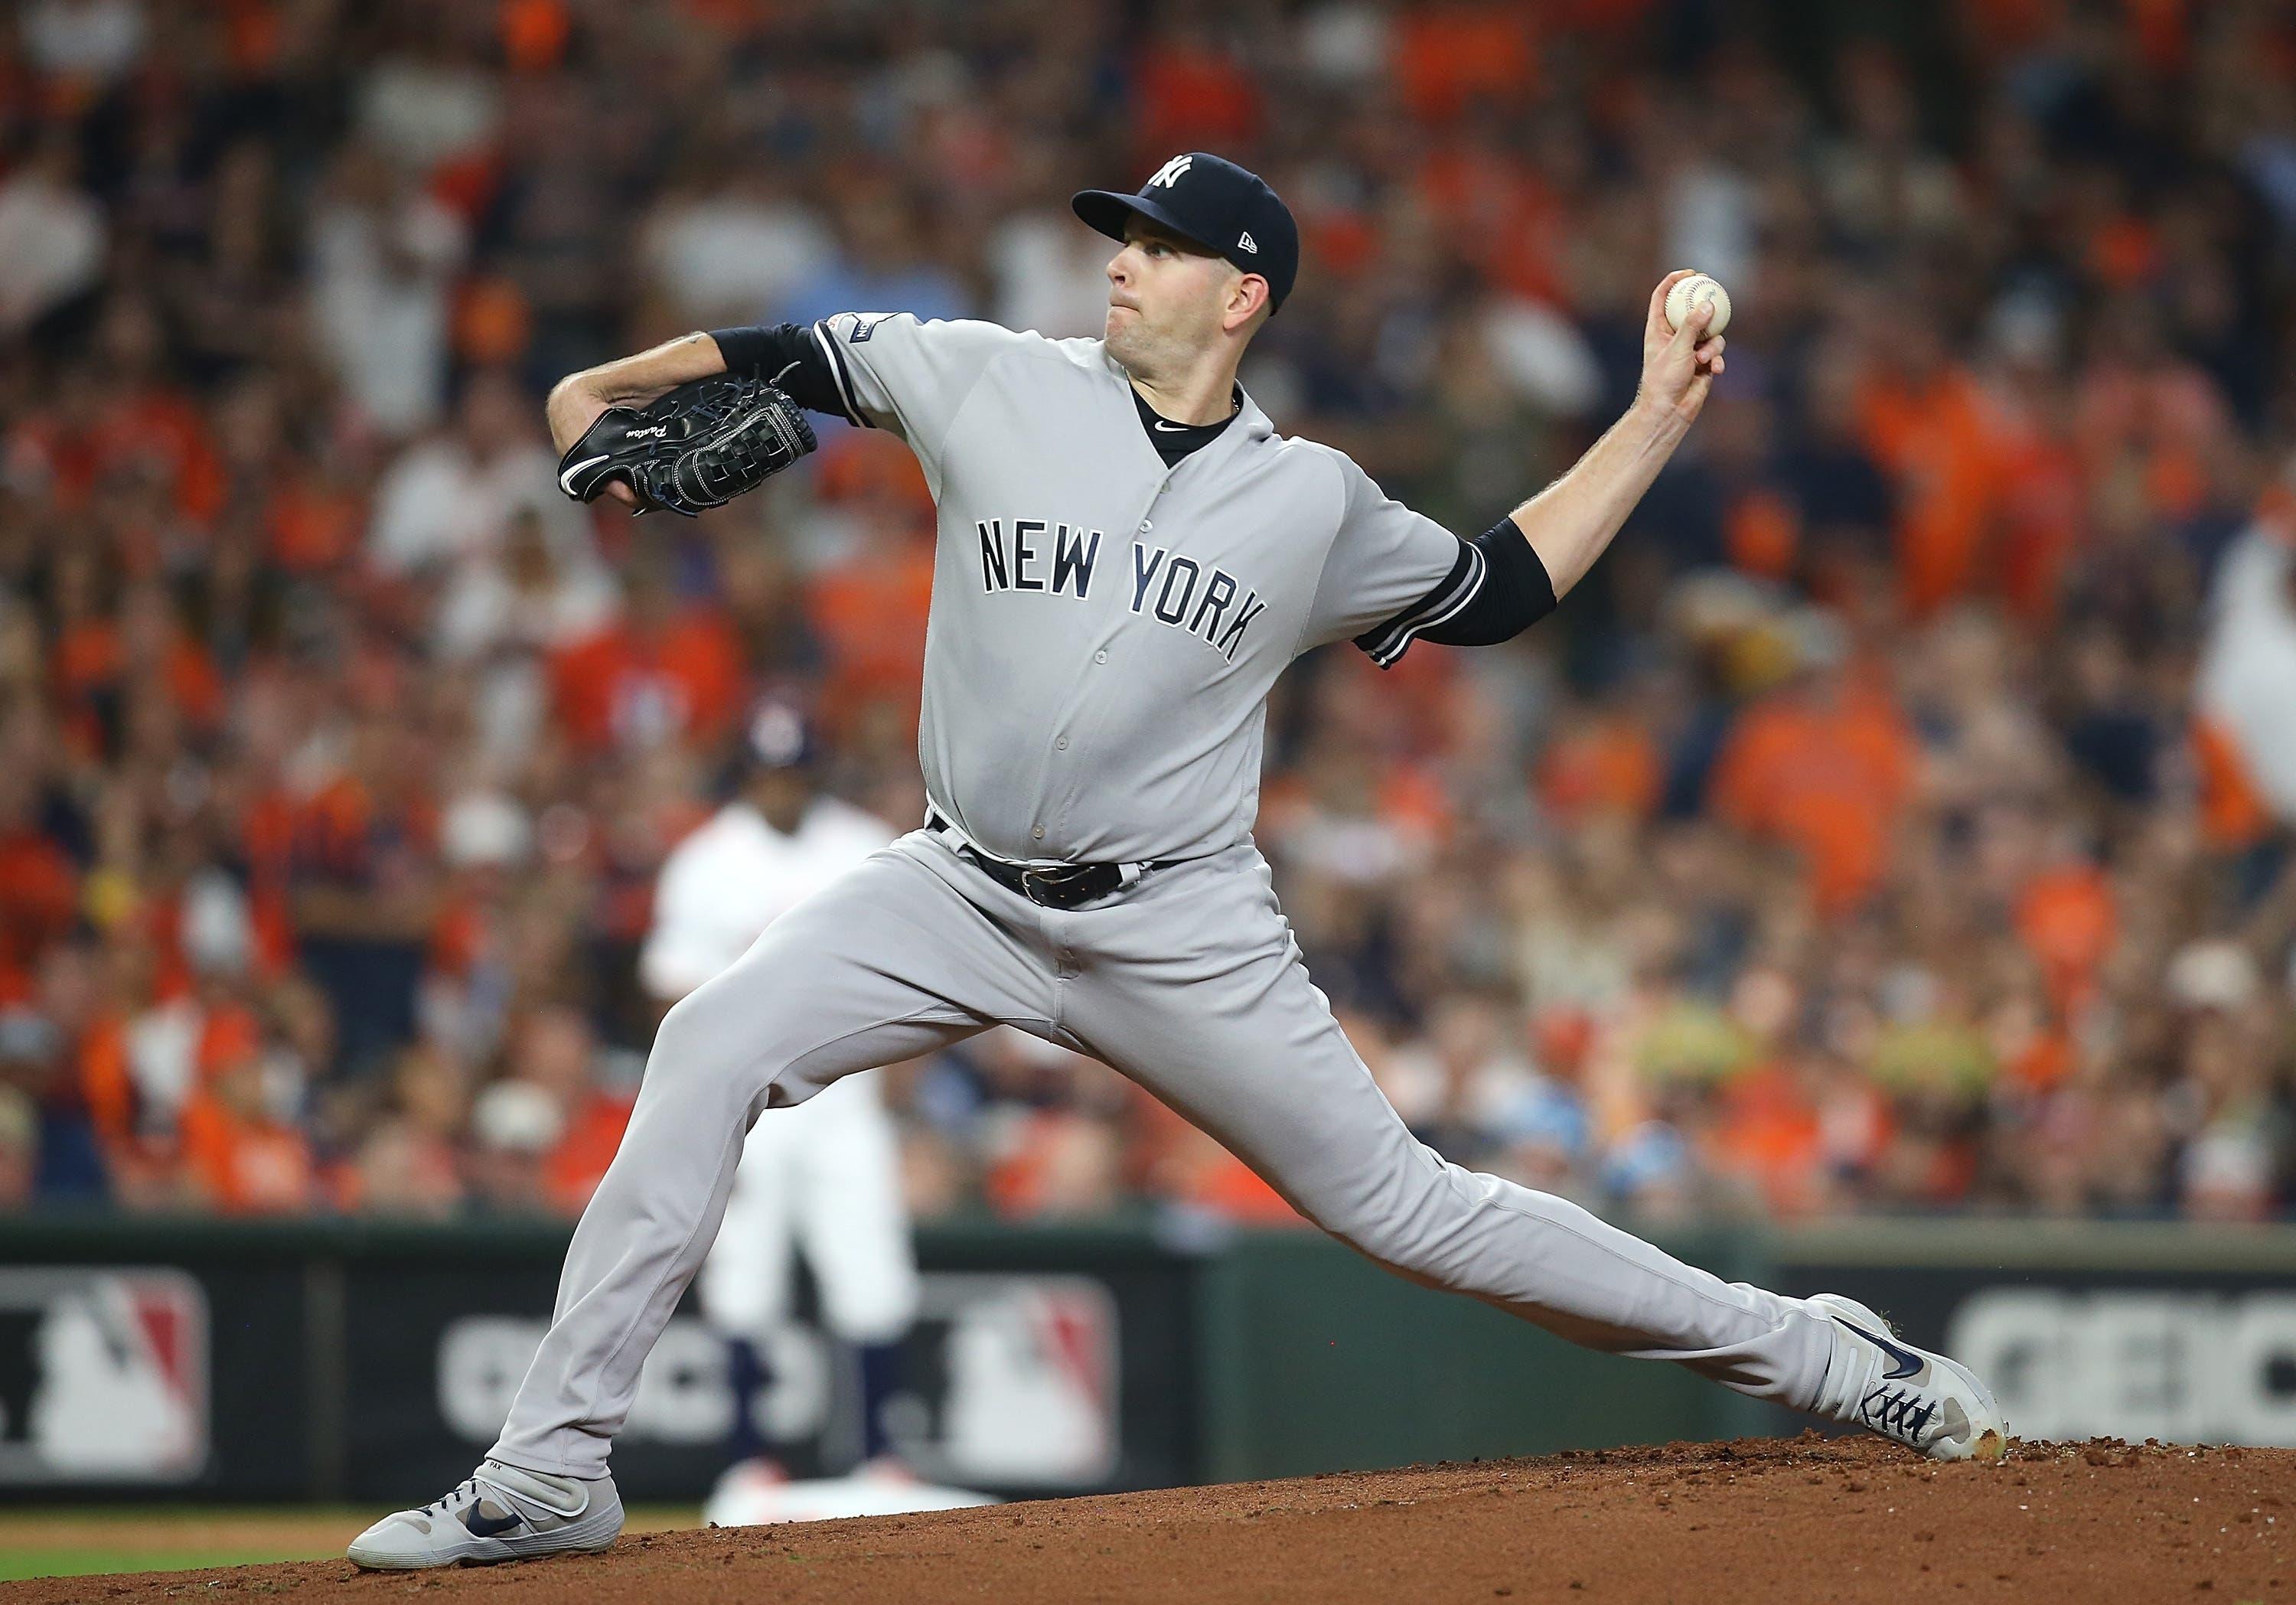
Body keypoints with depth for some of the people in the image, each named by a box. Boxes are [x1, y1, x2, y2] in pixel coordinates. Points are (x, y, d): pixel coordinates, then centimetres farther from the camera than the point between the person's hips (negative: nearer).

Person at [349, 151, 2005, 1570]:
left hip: (1183, 931, -1)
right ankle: (549, 1475, -16)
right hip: (961, 892, 1)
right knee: (712, 1050, -21)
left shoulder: (1316, 506, 0)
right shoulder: (997, 387, -2)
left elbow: (1500, 590, 15)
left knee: (1399, 1205, 1)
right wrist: (610, 387, 9)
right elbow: (801, 355, 13)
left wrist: (1658, 417, 10)